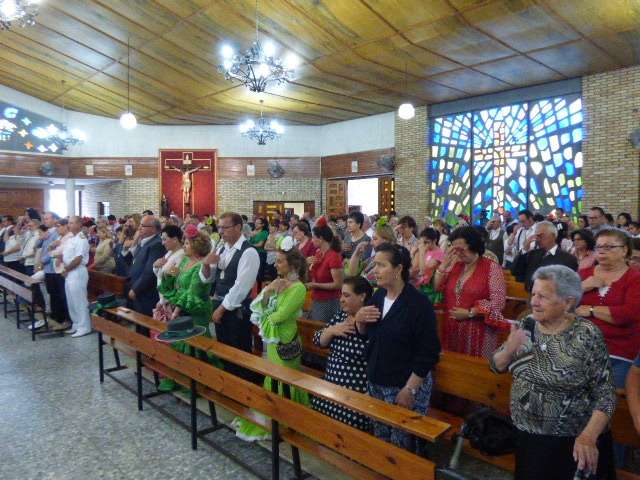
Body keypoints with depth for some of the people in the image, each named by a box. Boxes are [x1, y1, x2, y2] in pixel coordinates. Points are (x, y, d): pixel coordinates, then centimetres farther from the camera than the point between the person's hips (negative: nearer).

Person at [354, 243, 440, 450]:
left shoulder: (418, 303, -17)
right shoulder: (378, 295, 3)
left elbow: (428, 353, -17)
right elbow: (367, 336, 15)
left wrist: (410, 390, -17)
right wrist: (360, 320, -6)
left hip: (405, 385, -6)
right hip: (375, 382, 6)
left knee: (401, 445, 5)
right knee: (379, 439, 14)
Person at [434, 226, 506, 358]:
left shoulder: (492, 268, -7)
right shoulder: (455, 265, 9)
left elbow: (498, 302, -13)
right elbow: (436, 289, 7)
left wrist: (469, 313, -16)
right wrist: (444, 264, -3)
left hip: (478, 332, -4)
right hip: (451, 329, 5)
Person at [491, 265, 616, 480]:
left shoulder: (586, 335, -17)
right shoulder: (527, 325, -4)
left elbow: (605, 394, -15)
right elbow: (497, 366, 3)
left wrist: (588, 437, -25)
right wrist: (509, 349, -17)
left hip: (570, 442, -4)